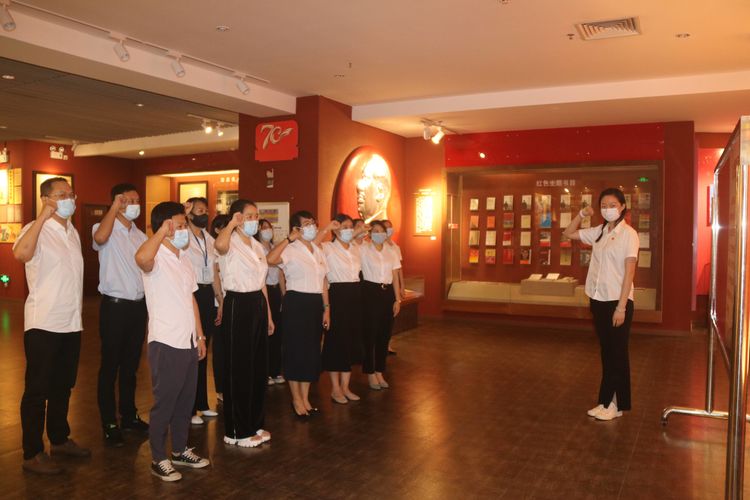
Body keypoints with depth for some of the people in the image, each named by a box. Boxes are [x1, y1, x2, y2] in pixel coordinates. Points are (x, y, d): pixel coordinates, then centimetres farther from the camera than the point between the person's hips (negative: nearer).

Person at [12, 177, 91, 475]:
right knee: (38, 390, 2)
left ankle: (60, 439, 33)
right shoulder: (36, 230, -12)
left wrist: (76, 312, 15)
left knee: (63, 386, 18)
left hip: (71, 324, 7)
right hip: (43, 325, -7)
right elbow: (21, 254, -36)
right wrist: (43, 216, -33)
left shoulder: (73, 232, 11)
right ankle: (32, 454, 13)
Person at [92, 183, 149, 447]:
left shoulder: (140, 235, 12)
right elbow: (100, 238, -34)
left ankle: (129, 415, 29)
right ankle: (109, 424, 14)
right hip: (115, 305, -6)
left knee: (131, 365, 16)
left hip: (138, 305, 6)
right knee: (110, 367, 3)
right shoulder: (107, 230, -8)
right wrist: (115, 207, -25)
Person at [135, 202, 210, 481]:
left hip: (188, 342, 8)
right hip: (165, 343, -8)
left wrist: (200, 335, 15)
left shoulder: (183, 257, 12)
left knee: (186, 400, 17)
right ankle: (158, 459, 19)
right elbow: (141, 258, -42)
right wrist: (162, 231, -30)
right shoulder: (157, 258, -14)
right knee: (164, 403, 4)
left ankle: (180, 450, 32)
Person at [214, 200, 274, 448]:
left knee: (258, 366, 14)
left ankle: (254, 424, 28)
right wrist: (232, 224, -24)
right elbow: (219, 245, -40)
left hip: (258, 304, 8)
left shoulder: (257, 246, 13)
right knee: (239, 367, 0)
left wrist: (268, 315, 18)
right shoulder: (231, 244, -11)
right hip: (238, 305, -8)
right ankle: (237, 431, 13)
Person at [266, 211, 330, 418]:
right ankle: (296, 399, 17)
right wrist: (289, 238, -25)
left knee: (312, 351, 12)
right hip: (296, 302, -7)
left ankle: (305, 398, 26)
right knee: (296, 350, 2)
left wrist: (326, 308, 10)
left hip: (316, 303, 7)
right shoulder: (290, 250, -10)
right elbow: (270, 259, -33)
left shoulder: (317, 251, 13)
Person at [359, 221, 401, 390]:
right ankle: (370, 373, 13)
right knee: (370, 333, 0)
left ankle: (380, 372, 22)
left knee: (384, 334, 9)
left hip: (387, 293, 4)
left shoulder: (391, 253, 10)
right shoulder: (363, 250, -1)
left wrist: (397, 299, 5)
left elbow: (395, 278, 10)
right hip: (370, 292, -4)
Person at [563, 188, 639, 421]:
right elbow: (568, 234, 19)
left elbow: (629, 271, -14)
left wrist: (621, 307, -17)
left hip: (617, 301, -6)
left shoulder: (628, 234, -9)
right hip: (598, 300, 6)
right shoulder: (598, 232, 9)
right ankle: (607, 401, 22)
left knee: (617, 353, 4)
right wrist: (581, 214, 2)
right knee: (606, 352, 13)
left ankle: (616, 404, 14)